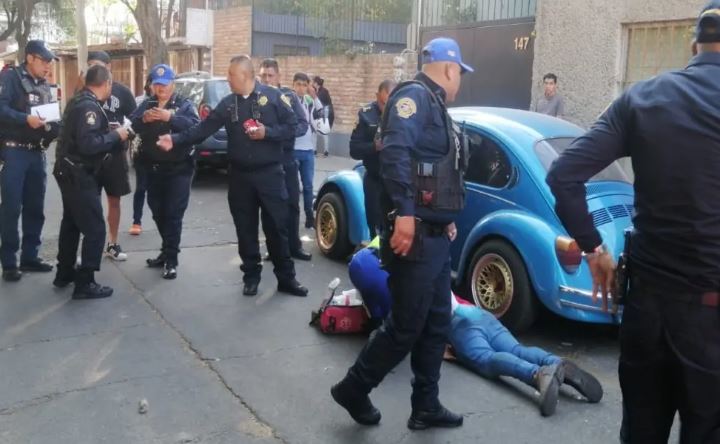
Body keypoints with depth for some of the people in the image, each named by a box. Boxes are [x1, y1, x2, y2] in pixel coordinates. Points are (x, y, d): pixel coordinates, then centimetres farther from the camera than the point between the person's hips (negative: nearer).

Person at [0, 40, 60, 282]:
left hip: (37, 153, 7)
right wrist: (26, 119, -26)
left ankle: (30, 256, 19)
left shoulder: (44, 86, 16)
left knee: (35, 207, 10)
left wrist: (55, 126, -4)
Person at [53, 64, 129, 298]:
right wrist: (115, 135, -18)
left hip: (70, 172, 11)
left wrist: (108, 132, 8)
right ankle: (85, 284, -5)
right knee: (95, 229, -7)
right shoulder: (89, 107, -21)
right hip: (79, 175, -11)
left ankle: (64, 273, 32)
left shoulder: (79, 101, 10)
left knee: (71, 224, 20)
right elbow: (88, 144, -30)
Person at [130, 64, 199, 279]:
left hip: (178, 169, -5)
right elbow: (131, 126, -4)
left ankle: (171, 259, 1)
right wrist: (143, 119, -25)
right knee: (158, 213, 14)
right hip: (153, 169, 5)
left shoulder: (184, 105, -2)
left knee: (173, 214, -6)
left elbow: (195, 127, -21)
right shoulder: (146, 104, 10)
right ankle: (167, 251, 29)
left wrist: (170, 117, -32)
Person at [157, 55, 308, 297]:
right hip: (240, 175, 4)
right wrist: (175, 139, -5)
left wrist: (267, 133, -18)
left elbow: (292, 126, -5)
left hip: (270, 173, -4)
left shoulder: (272, 96, -4)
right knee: (245, 229, 8)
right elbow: (203, 129, 4)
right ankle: (251, 276, 21)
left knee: (277, 226, 2)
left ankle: (286, 278, 12)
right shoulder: (227, 104, 7)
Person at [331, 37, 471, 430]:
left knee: (436, 325, 14)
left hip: (435, 235, 10)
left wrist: (446, 219, 22)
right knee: (406, 327, -2)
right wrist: (404, 213, -33)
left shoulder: (435, 106, 20)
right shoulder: (414, 96, -11)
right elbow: (395, 151, -27)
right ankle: (353, 389, 17)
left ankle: (426, 407, 25)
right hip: (414, 236, -10)